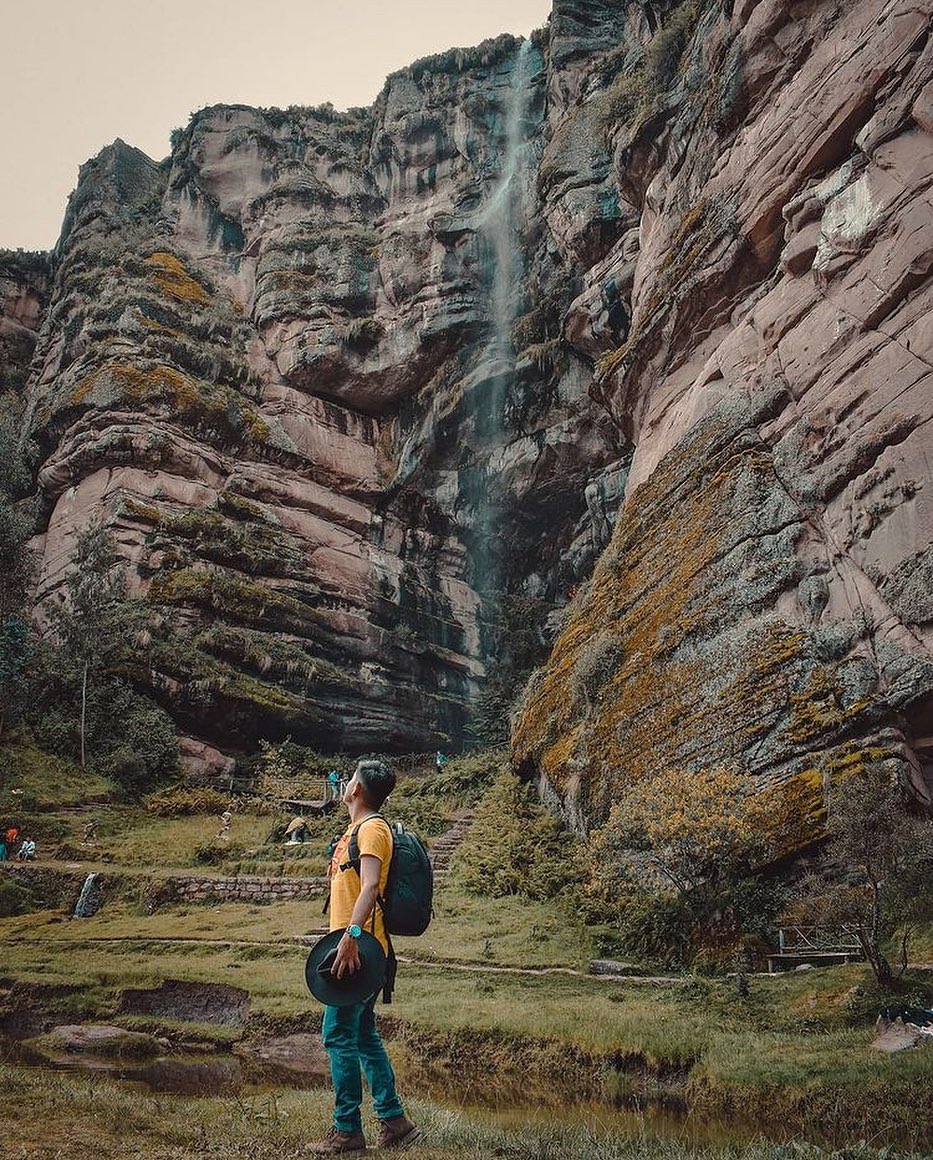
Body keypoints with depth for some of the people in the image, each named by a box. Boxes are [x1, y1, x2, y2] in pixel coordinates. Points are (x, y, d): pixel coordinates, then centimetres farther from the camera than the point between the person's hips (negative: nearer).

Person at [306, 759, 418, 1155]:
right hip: (358, 951, 10)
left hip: (358, 947, -10)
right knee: (363, 1036, 13)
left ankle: (347, 1129, 4)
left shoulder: (372, 828, -11)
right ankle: (394, 1121, 18)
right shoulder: (356, 830, 19)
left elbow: (371, 886, -24)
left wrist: (350, 935, -32)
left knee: (339, 1036, -4)